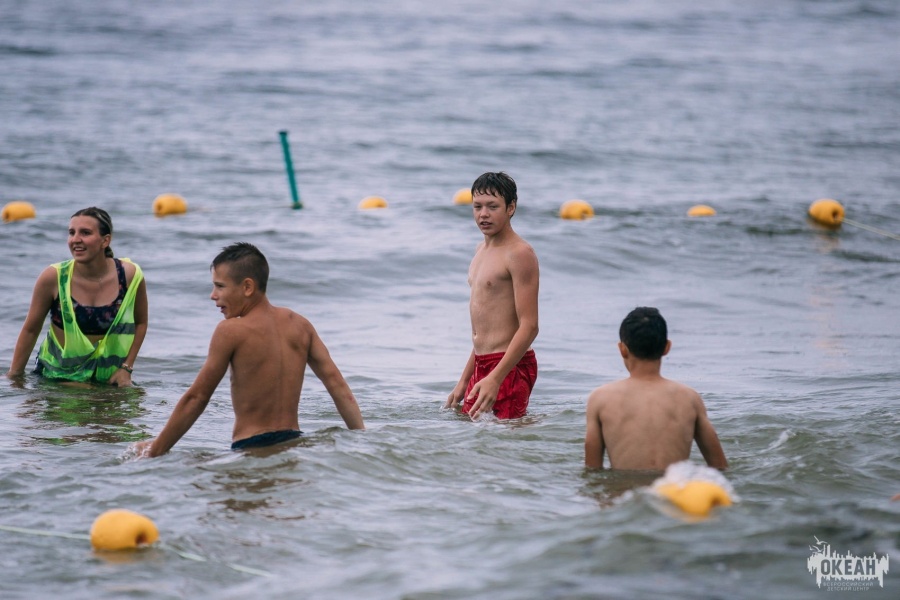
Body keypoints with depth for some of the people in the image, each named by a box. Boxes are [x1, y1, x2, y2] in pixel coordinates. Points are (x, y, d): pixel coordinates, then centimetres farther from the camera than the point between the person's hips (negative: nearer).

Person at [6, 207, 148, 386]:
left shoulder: (130, 276, -11)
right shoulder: (53, 277, -13)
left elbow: (141, 323, 5)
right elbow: (30, 330, -2)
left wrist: (126, 368, -3)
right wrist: (13, 376, 0)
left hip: (107, 378, 2)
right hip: (56, 375, -2)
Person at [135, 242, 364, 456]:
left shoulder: (230, 331, -7)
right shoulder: (299, 325, 8)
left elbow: (196, 398, -3)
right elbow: (337, 385, 7)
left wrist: (155, 451, 5)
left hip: (251, 449, -6)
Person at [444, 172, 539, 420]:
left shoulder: (519, 254, -12)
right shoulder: (482, 250, 18)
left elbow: (529, 327, -19)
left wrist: (495, 379, -27)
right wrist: (464, 381, 23)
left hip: (510, 368, -9)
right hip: (482, 364, 9)